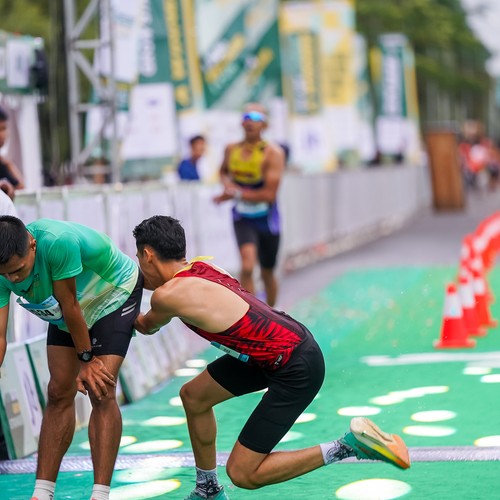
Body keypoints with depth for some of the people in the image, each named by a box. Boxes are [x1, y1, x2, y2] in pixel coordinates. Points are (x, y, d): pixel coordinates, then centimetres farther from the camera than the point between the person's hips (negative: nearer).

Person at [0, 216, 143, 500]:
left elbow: (70, 306, -31)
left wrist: (87, 360, -19)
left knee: (101, 392, -15)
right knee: (59, 393, 4)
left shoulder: (58, 241, -43)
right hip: (65, 311, 6)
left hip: (115, 293, -5)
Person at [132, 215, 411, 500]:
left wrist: (131, 319, 28)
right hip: (291, 345, 10)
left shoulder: (169, 295, -18)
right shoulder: (199, 267, 4)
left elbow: (147, 327, 8)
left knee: (243, 473, -4)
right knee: (194, 396, 18)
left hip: (297, 369, -10)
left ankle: (351, 445, -4)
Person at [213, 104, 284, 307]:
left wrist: (236, 194, -18)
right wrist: (227, 183, -2)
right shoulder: (231, 150, -3)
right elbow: (224, 171, 20)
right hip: (242, 219, 1)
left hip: (267, 219, -1)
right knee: (247, 267, -22)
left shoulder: (273, 153, -16)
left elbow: (269, 194, -21)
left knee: (267, 273, 14)